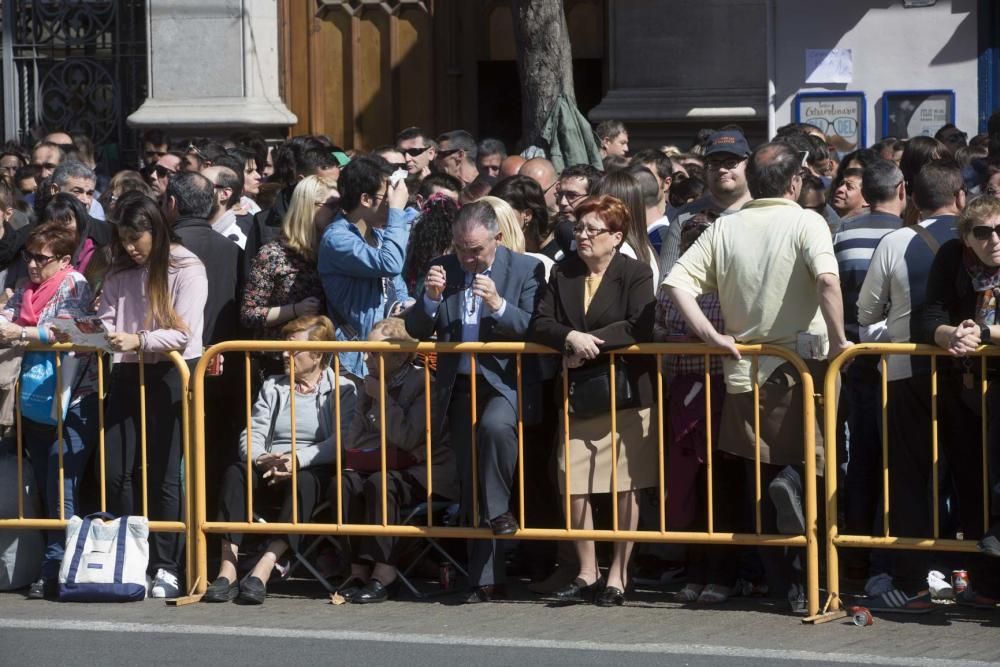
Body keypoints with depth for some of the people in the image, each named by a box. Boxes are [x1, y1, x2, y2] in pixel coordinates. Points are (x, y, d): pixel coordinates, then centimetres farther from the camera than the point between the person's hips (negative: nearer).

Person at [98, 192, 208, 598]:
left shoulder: (186, 270, -6)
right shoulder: (119, 274, 12)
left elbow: (184, 333, -13)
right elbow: (106, 320, 13)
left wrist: (139, 341, -25)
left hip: (170, 376, -5)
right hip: (128, 374, 6)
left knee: (163, 474, -3)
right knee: (116, 473, 0)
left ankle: (166, 569, 2)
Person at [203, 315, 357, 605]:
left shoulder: (342, 390, 9)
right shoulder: (273, 388, 23)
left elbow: (341, 441, -8)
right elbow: (251, 437, 9)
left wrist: (297, 460, -21)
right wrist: (265, 459, -15)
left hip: (315, 473, -4)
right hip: (268, 473, 4)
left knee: (302, 481, -39)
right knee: (234, 472, -28)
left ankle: (262, 571, -50)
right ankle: (227, 571, -40)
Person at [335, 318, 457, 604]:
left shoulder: (424, 382, -10)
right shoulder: (371, 387, 13)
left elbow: (408, 437, -21)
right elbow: (353, 443, 15)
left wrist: (381, 398, -16)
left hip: (425, 473, -7)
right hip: (384, 466, 7)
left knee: (380, 483, -34)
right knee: (344, 483, -22)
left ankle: (383, 575, -33)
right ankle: (359, 569, -24)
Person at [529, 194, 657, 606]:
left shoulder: (636, 274, -3)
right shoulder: (563, 275, 12)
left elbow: (639, 328, -16)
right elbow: (540, 325, 3)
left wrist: (590, 342, -16)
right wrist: (571, 337, -17)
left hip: (625, 394, -5)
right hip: (576, 395, 5)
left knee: (625, 488, 0)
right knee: (573, 486, 3)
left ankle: (618, 576, 7)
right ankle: (587, 574, 14)